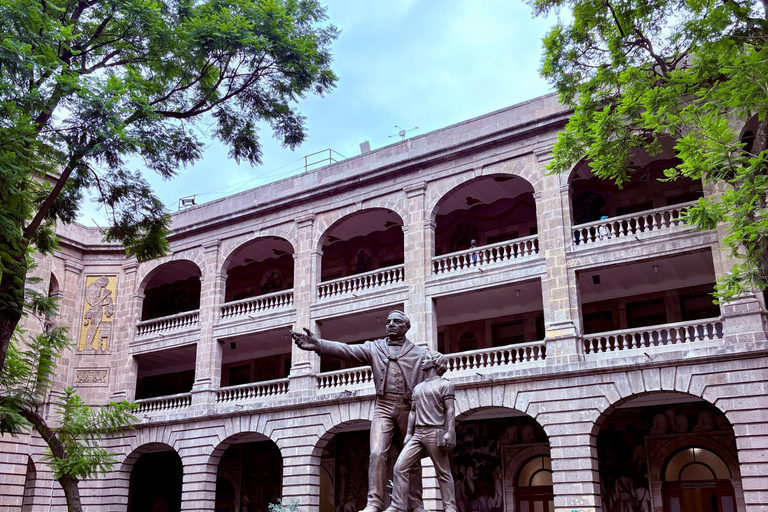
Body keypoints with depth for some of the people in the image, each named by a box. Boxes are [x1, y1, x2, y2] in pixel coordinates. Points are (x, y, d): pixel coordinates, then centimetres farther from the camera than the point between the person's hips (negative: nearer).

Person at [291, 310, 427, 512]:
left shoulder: (420, 353, 6)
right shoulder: (374, 348, 7)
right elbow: (347, 350, -8)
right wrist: (319, 345, -25)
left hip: (409, 408, 0)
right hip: (383, 407, 0)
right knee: (377, 453, -15)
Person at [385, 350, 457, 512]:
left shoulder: (444, 384, 3)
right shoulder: (418, 387, 24)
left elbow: (450, 410, -6)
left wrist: (450, 432, -17)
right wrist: (409, 433, 15)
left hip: (435, 432, -6)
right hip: (418, 434, 6)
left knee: (443, 473, -2)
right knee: (400, 467, -6)